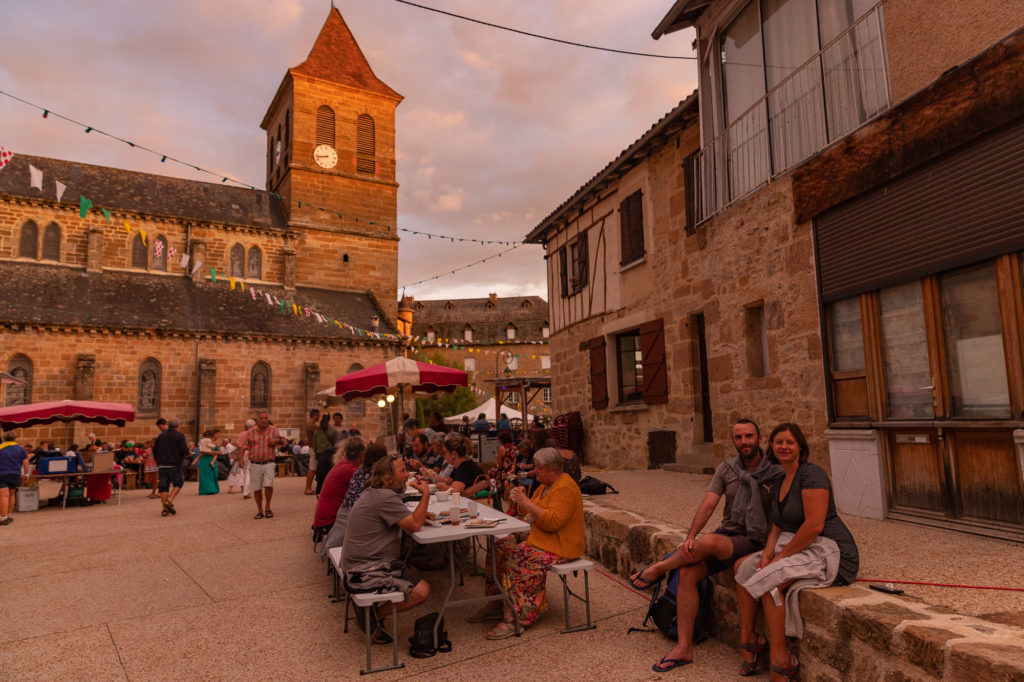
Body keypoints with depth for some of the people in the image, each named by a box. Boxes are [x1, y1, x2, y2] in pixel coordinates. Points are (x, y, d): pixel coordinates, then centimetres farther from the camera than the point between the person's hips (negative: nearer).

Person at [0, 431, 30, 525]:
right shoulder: (20, 449, 4)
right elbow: (25, 462, 4)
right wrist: (26, 474, 13)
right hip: (15, 475, 3)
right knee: (11, 495, 16)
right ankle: (10, 515, 23)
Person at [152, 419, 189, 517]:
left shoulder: (160, 436, 11)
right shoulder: (180, 436, -5)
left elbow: (154, 450, 12)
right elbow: (184, 450, -13)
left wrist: (158, 462, 23)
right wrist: (187, 448, 10)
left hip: (162, 465, 4)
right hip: (174, 465, -4)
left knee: (163, 486, 5)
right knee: (178, 484, 11)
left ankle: (165, 509, 2)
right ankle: (169, 500, -9)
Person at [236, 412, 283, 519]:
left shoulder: (274, 430, 4)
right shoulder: (250, 432, 0)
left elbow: (282, 440, 17)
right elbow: (242, 446, 0)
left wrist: (277, 440, -6)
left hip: (269, 464, 0)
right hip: (255, 465, 1)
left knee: (268, 485, -14)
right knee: (257, 489, 5)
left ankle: (268, 507, 7)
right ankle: (259, 511, 19)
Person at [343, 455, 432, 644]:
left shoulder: (373, 493, 12)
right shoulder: (386, 498, -21)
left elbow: (408, 519, 19)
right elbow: (414, 525, -22)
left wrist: (422, 514, 1)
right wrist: (426, 495, -13)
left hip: (359, 563, 11)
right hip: (365, 572, -11)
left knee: (414, 573, 15)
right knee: (421, 591, -14)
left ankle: (373, 612, 11)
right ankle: (373, 617, 0)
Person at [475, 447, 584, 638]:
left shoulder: (565, 488, -18)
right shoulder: (546, 485, 13)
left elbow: (552, 521, -28)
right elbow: (534, 512, 20)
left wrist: (526, 502, -24)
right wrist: (521, 500, 0)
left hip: (559, 546, -10)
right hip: (537, 537, 10)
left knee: (516, 560, -28)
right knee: (499, 548, -2)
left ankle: (514, 620, -22)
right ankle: (495, 605, 4)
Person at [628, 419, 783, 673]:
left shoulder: (775, 474, -5)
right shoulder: (726, 469, 6)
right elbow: (708, 505, -2)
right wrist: (690, 536, -16)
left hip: (753, 541, -5)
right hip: (726, 534, 5)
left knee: (709, 541, -33)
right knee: (687, 572, -17)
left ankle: (658, 569, -6)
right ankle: (684, 648, -5)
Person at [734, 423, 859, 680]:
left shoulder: (812, 474, -15)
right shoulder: (778, 484, 13)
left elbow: (814, 526, -23)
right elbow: (778, 526, 14)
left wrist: (782, 556, -17)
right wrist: (768, 552, -6)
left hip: (828, 551, -9)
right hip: (796, 547, 10)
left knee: (769, 580, -26)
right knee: (743, 567, 2)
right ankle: (748, 640, 7)